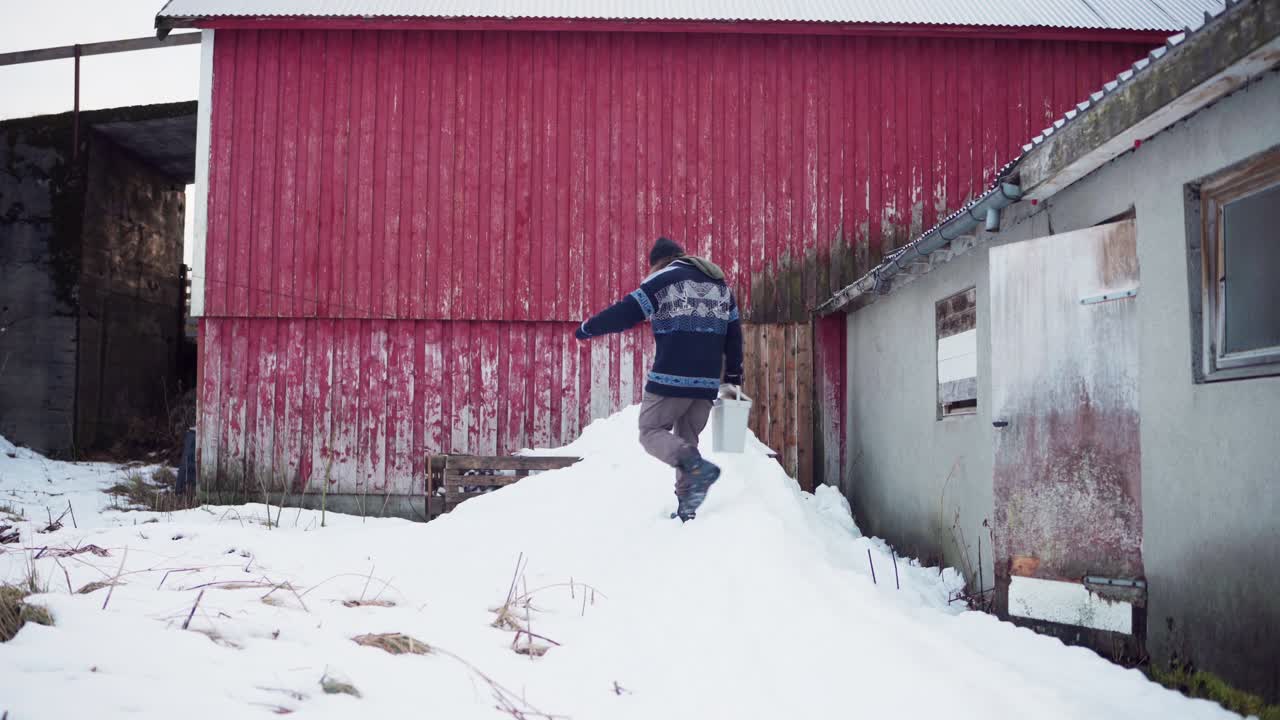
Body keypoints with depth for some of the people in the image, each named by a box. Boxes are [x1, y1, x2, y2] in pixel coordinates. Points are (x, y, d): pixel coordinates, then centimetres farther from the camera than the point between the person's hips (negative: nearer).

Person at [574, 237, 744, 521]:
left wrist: (588, 328, 9)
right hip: (708, 382, 7)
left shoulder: (665, 278, -2)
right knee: (687, 438, 16)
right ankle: (687, 504, 9)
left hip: (671, 378, -6)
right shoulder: (721, 284, 19)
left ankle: (696, 466, -20)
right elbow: (734, 336, 20)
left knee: (651, 431, 4)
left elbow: (626, 312, -5)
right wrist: (732, 380, 27)